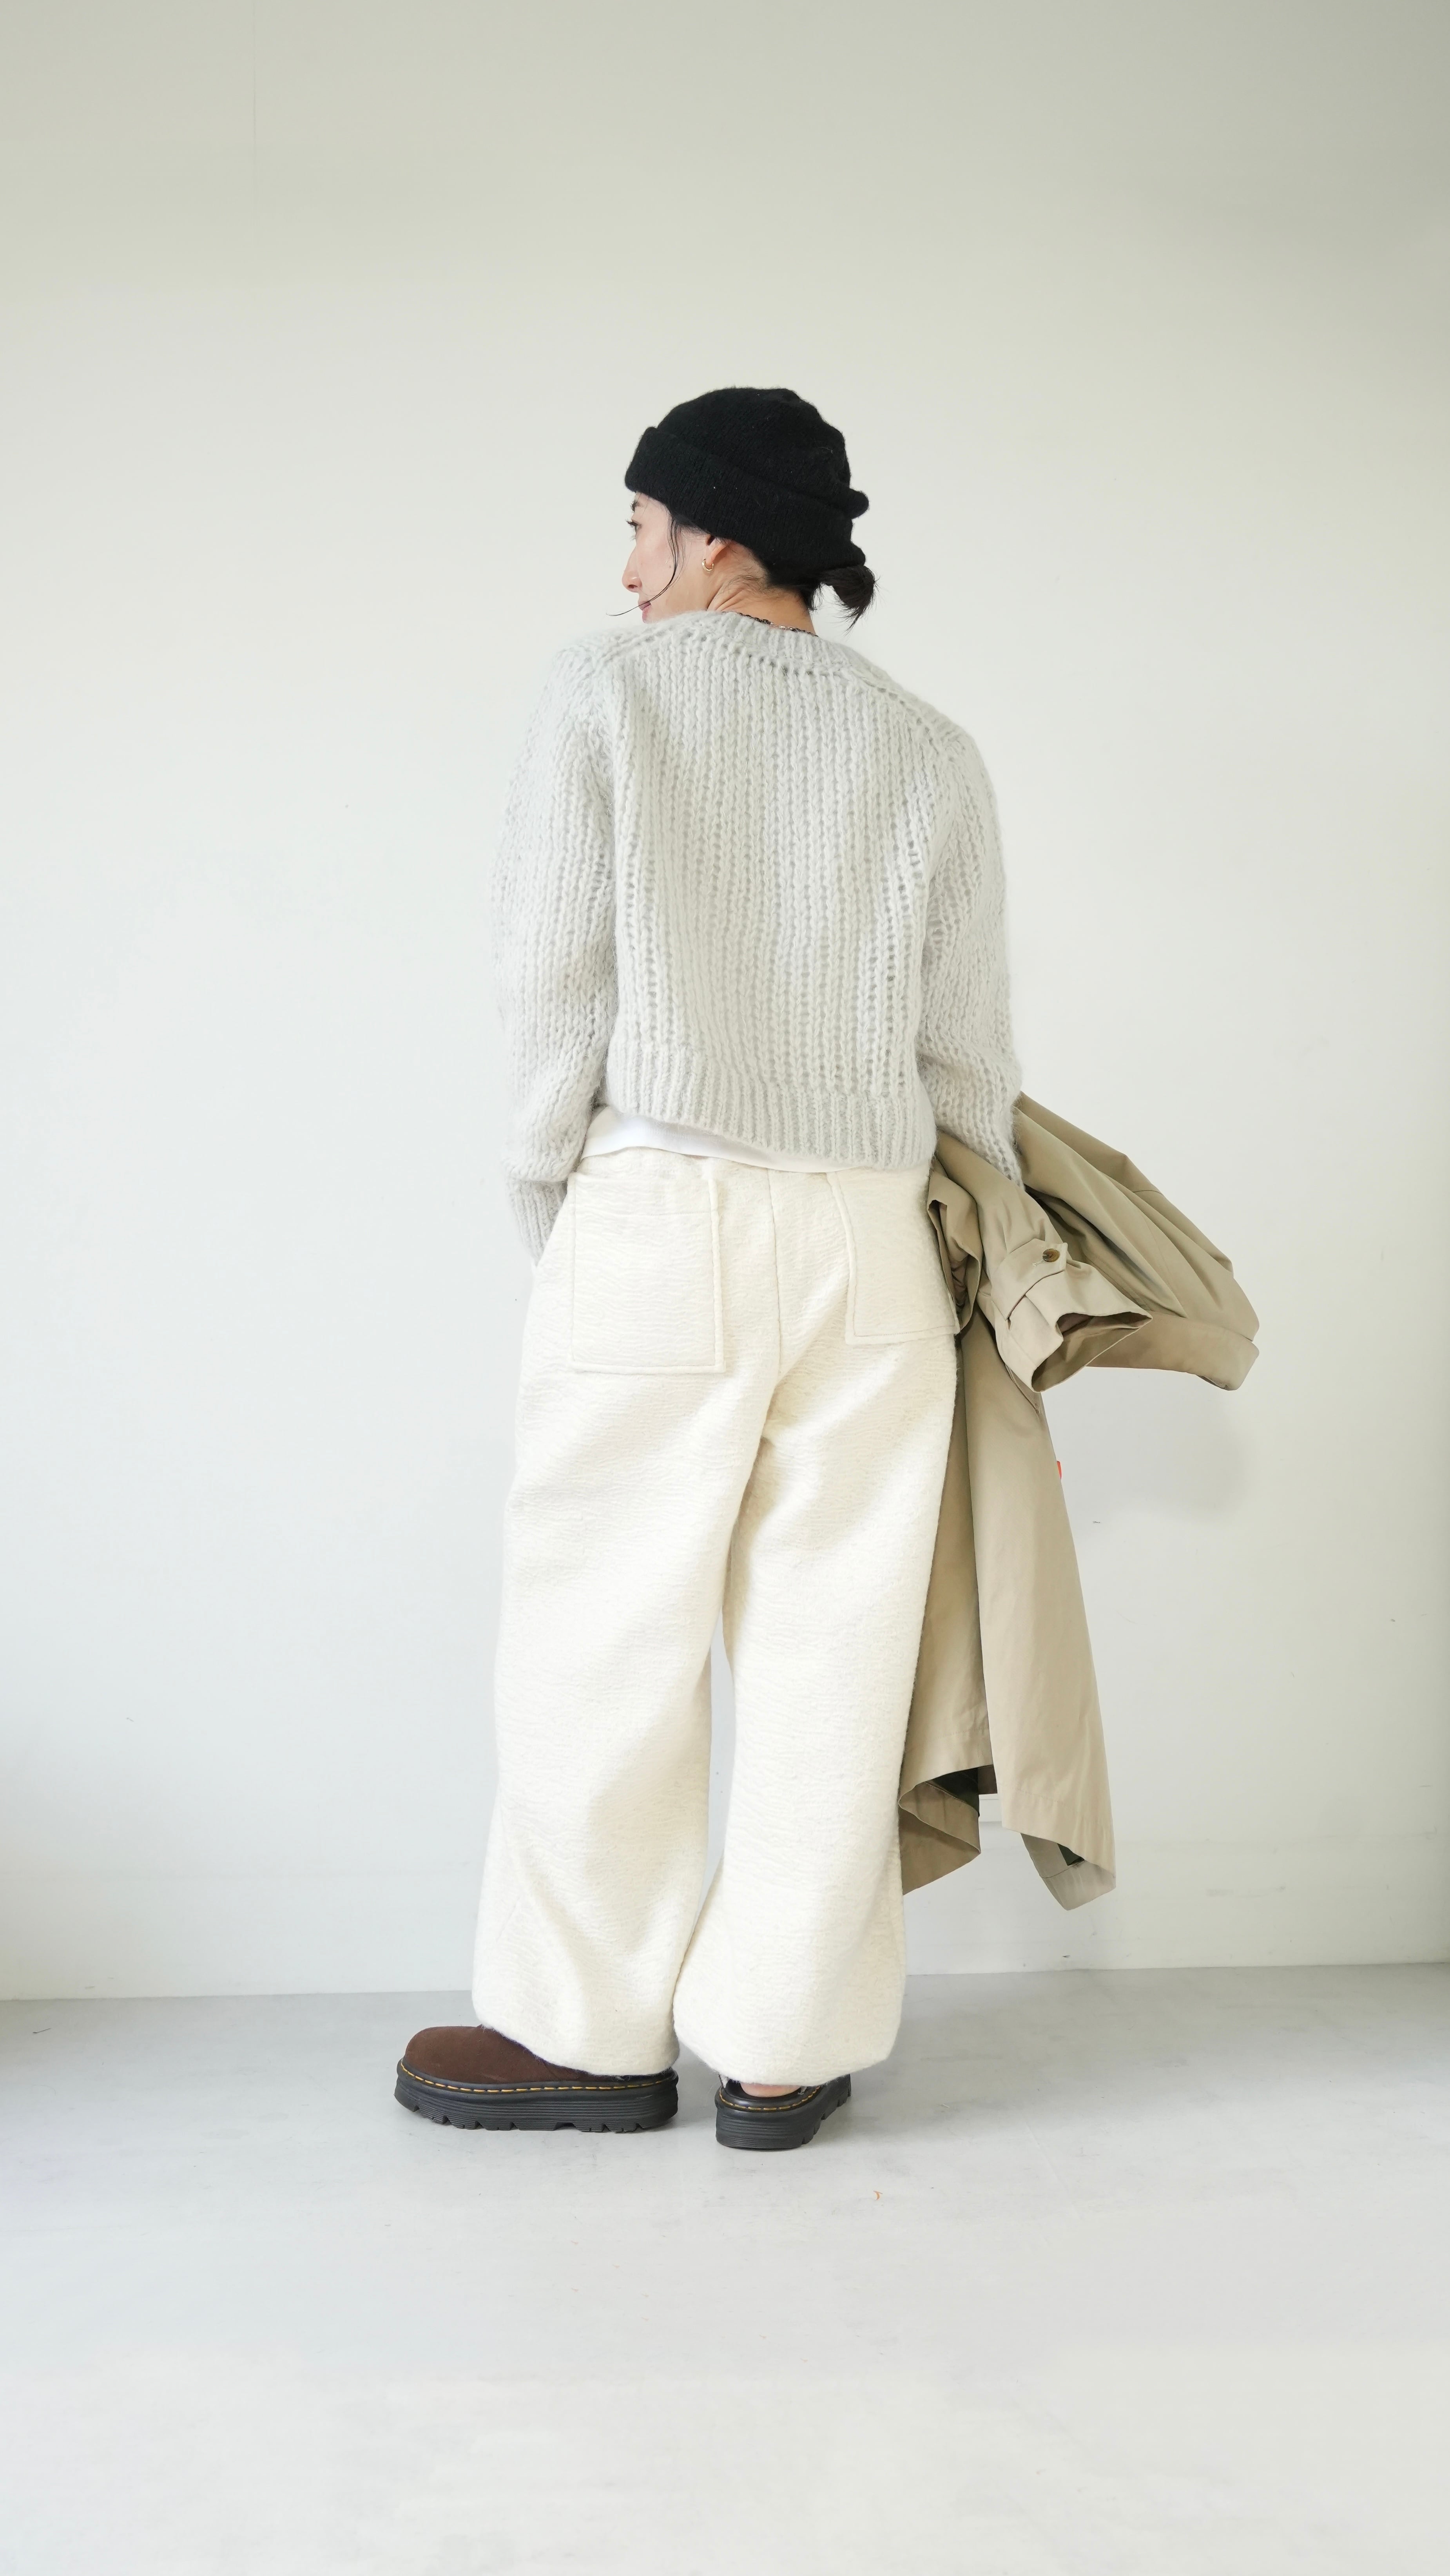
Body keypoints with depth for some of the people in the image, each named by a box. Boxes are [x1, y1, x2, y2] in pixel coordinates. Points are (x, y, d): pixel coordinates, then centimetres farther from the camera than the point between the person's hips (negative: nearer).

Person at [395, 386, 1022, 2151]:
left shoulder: (607, 688, 1)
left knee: (606, 1641, 8)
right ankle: (786, 2046, 17)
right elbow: (968, 1049, 9)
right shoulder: (930, 753, 9)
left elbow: (552, 986, -3)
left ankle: (592, 2031, 19)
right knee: (831, 1650, 7)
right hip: (870, 1233, 3)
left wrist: (546, 1209, 9)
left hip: (659, 1215, -3)